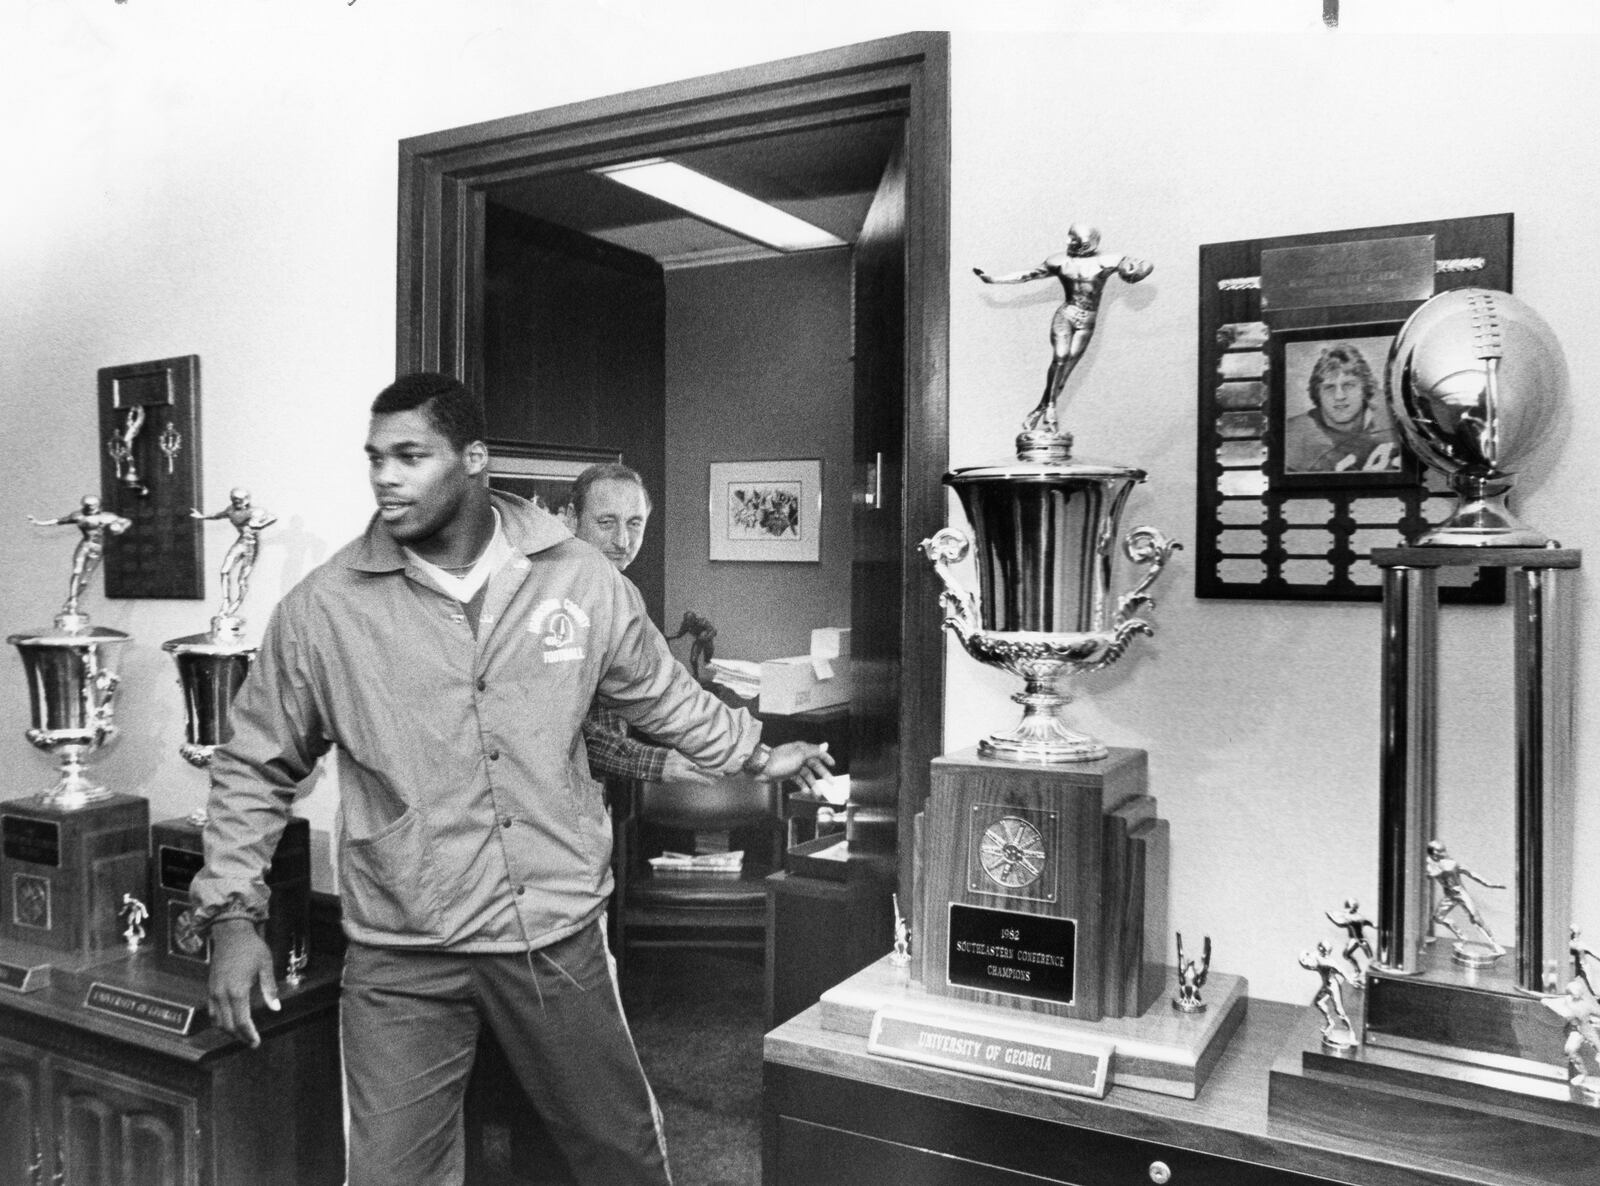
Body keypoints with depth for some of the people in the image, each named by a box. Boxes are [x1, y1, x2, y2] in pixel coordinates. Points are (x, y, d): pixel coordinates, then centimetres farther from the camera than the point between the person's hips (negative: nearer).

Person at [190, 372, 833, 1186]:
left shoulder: (583, 581, -4)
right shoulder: (321, 609, -8)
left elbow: (661, 694, 12)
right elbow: (255, 768, 3)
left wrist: (756, 755, 17)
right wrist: (231, 912, -3)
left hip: (559, 937, 2)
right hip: (401, 961, -1)